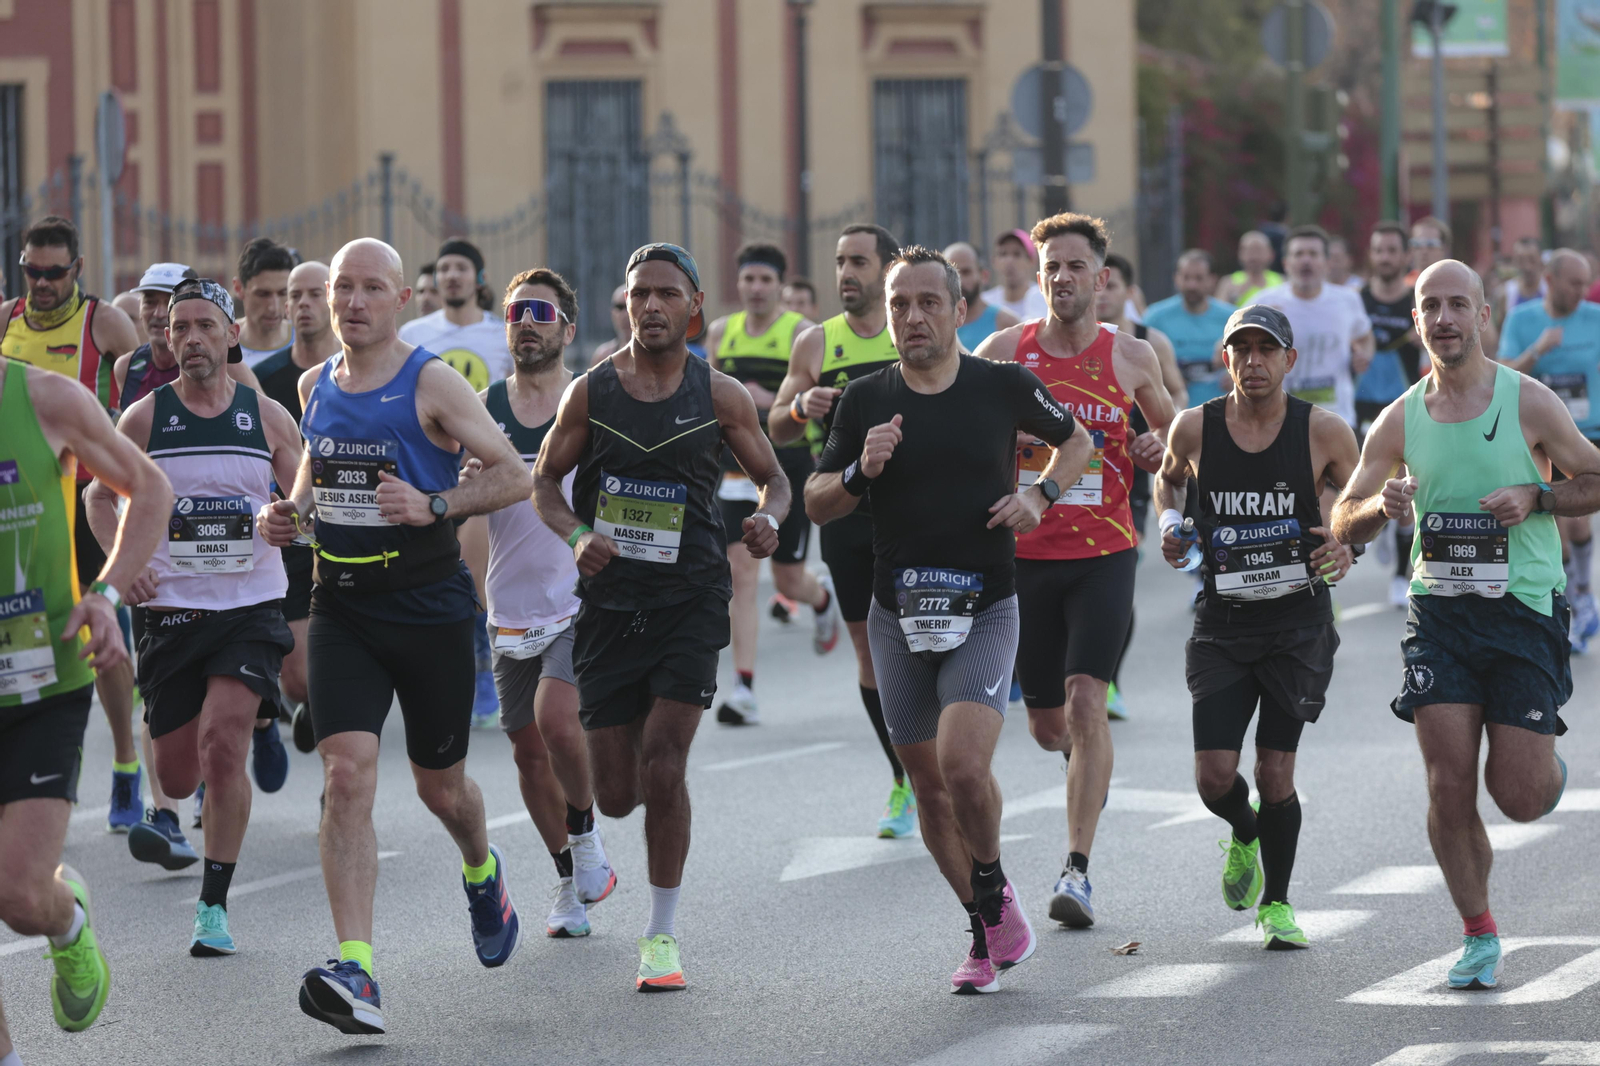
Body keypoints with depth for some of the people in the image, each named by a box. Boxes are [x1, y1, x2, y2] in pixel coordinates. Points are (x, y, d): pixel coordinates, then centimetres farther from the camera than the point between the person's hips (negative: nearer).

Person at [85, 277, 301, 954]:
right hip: (171, 610, 1)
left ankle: (214, 905, -9)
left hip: (252, 606, -1)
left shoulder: (267, 417, 2)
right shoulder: (144, 418, 1)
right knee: (178, 778, 2)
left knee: (223, 743, -20)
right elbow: (100, 496, 11)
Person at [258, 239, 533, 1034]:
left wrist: (433, 506, -24)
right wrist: (288, 513, 4)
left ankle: (481, 872, 50)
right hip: (341, 610, 3)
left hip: (429, 609, -3)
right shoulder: (316, 386, 7)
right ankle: (356, 974, -22)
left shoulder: (432, 384, -9)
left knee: (439, 785, 12)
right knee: (347, 775, -15)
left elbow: (514, 476, -10)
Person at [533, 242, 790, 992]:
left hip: (690, 600, -1)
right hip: (609, 600, 1)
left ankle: (663, 935, 0)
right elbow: (545, 481, 8)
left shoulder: (719, 396, -1)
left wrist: (770, 519, -14)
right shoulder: (591, 391, 0)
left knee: (663, 772, -14)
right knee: (616, 796, 3)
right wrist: (576, 536, -12)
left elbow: (773, 478, 9)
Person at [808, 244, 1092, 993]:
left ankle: (995, 891, 5)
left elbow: (1076, 440, 14)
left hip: (984, 610, -3)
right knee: (929, 786, 8)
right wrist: (861, 471, -13)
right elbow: (817, 503, 7)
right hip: (898, 615, 3)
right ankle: (987, 935, 24)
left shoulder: (1003, 386, -3)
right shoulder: (865, 401, 1)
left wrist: (1040, 494, -4)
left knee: (963, 763, -22)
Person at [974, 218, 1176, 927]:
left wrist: (1158, 448, -4)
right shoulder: (1005, 351, 1)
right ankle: (1089, 762, 47)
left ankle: (1077, 870, -16)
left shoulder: (1131, 357, 3)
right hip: (1024, 554, 2)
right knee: (1047, 724, 9)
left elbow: (1172, 428, 19)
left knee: (1086, 701, -17)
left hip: (1103, 555, -2)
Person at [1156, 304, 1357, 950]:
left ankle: (1276, 904, 18)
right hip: (1222, 621, 2)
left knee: (1275, 774, -3)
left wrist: (1348, 546, -13)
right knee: (1214, 776, -6)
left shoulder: (1322, 431, -7)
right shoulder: (1195, 429, -3)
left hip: (1300, 618, -1)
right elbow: (1168, 477, 19)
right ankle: (1244, 837, 30)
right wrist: (1169, 523, 0)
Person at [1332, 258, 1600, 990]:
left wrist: (1535, 498, -14)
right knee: (1449, 786, -8)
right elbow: (1342, 525, 9)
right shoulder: (1400, 420, 5)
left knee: (1520, 799, -5)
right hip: (1439, 610, 2)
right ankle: (1479, 936, 8)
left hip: (1524, 609, -2)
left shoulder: (1529, 403, -4)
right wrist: (1380, 505, -14)